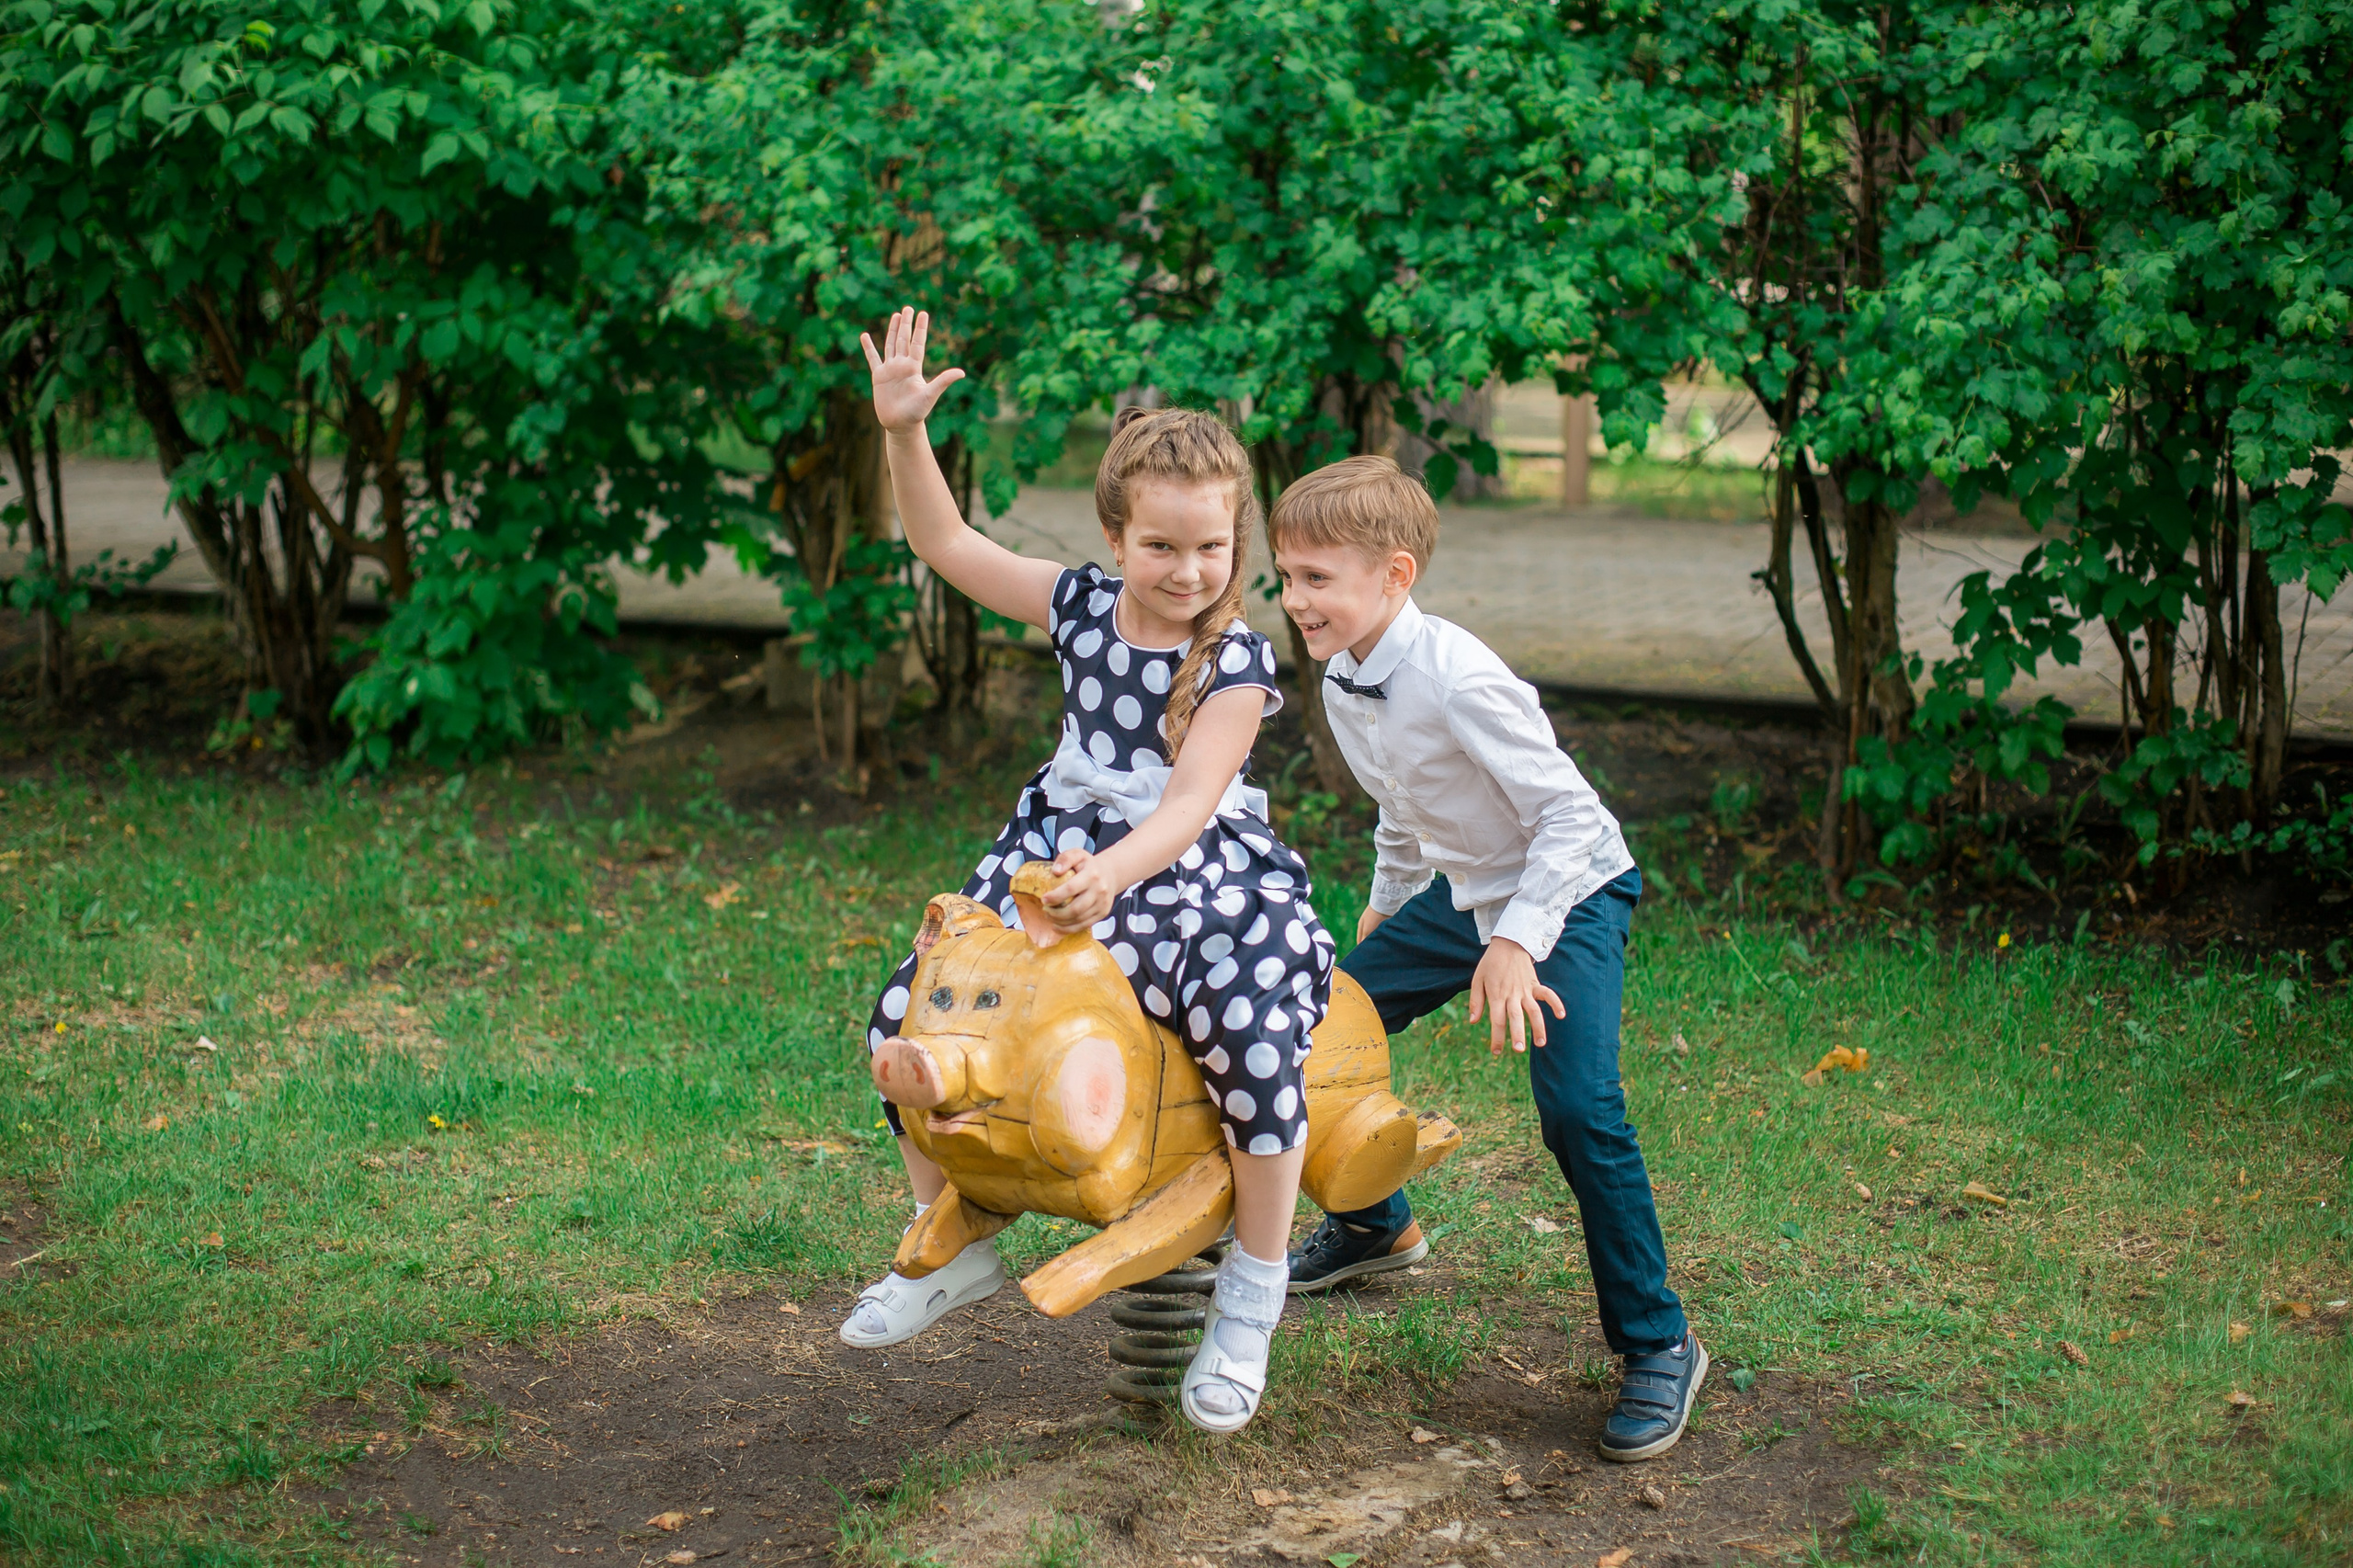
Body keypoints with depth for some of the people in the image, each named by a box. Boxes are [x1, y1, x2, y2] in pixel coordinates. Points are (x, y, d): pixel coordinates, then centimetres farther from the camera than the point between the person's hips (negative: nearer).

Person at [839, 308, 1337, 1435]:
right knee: (911, 1011, -6)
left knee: (1258, 1040, -30)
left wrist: (1115, 874, -40)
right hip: (1061, 852, 5)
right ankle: (954, 1247, 18)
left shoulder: (1239, 658, -12)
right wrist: (904, 433, -5)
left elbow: (1190, 800, -22)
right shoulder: (1081, 606, 2)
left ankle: (1249, 1303, -7)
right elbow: (946, 546, 7)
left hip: (1198, 871, -5)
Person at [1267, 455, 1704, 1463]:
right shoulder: (1343, 681, -4)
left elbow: (1569, 813, -27)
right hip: (1464, 893, 9)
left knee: (1579, 1112, -23)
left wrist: (1516, 942, -31)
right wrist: (1385, 905, 25)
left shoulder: (1455, 679, -30)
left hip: (1568, 897, -8)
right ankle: (1375, 1228, 33)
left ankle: (1657, 1346, -7)